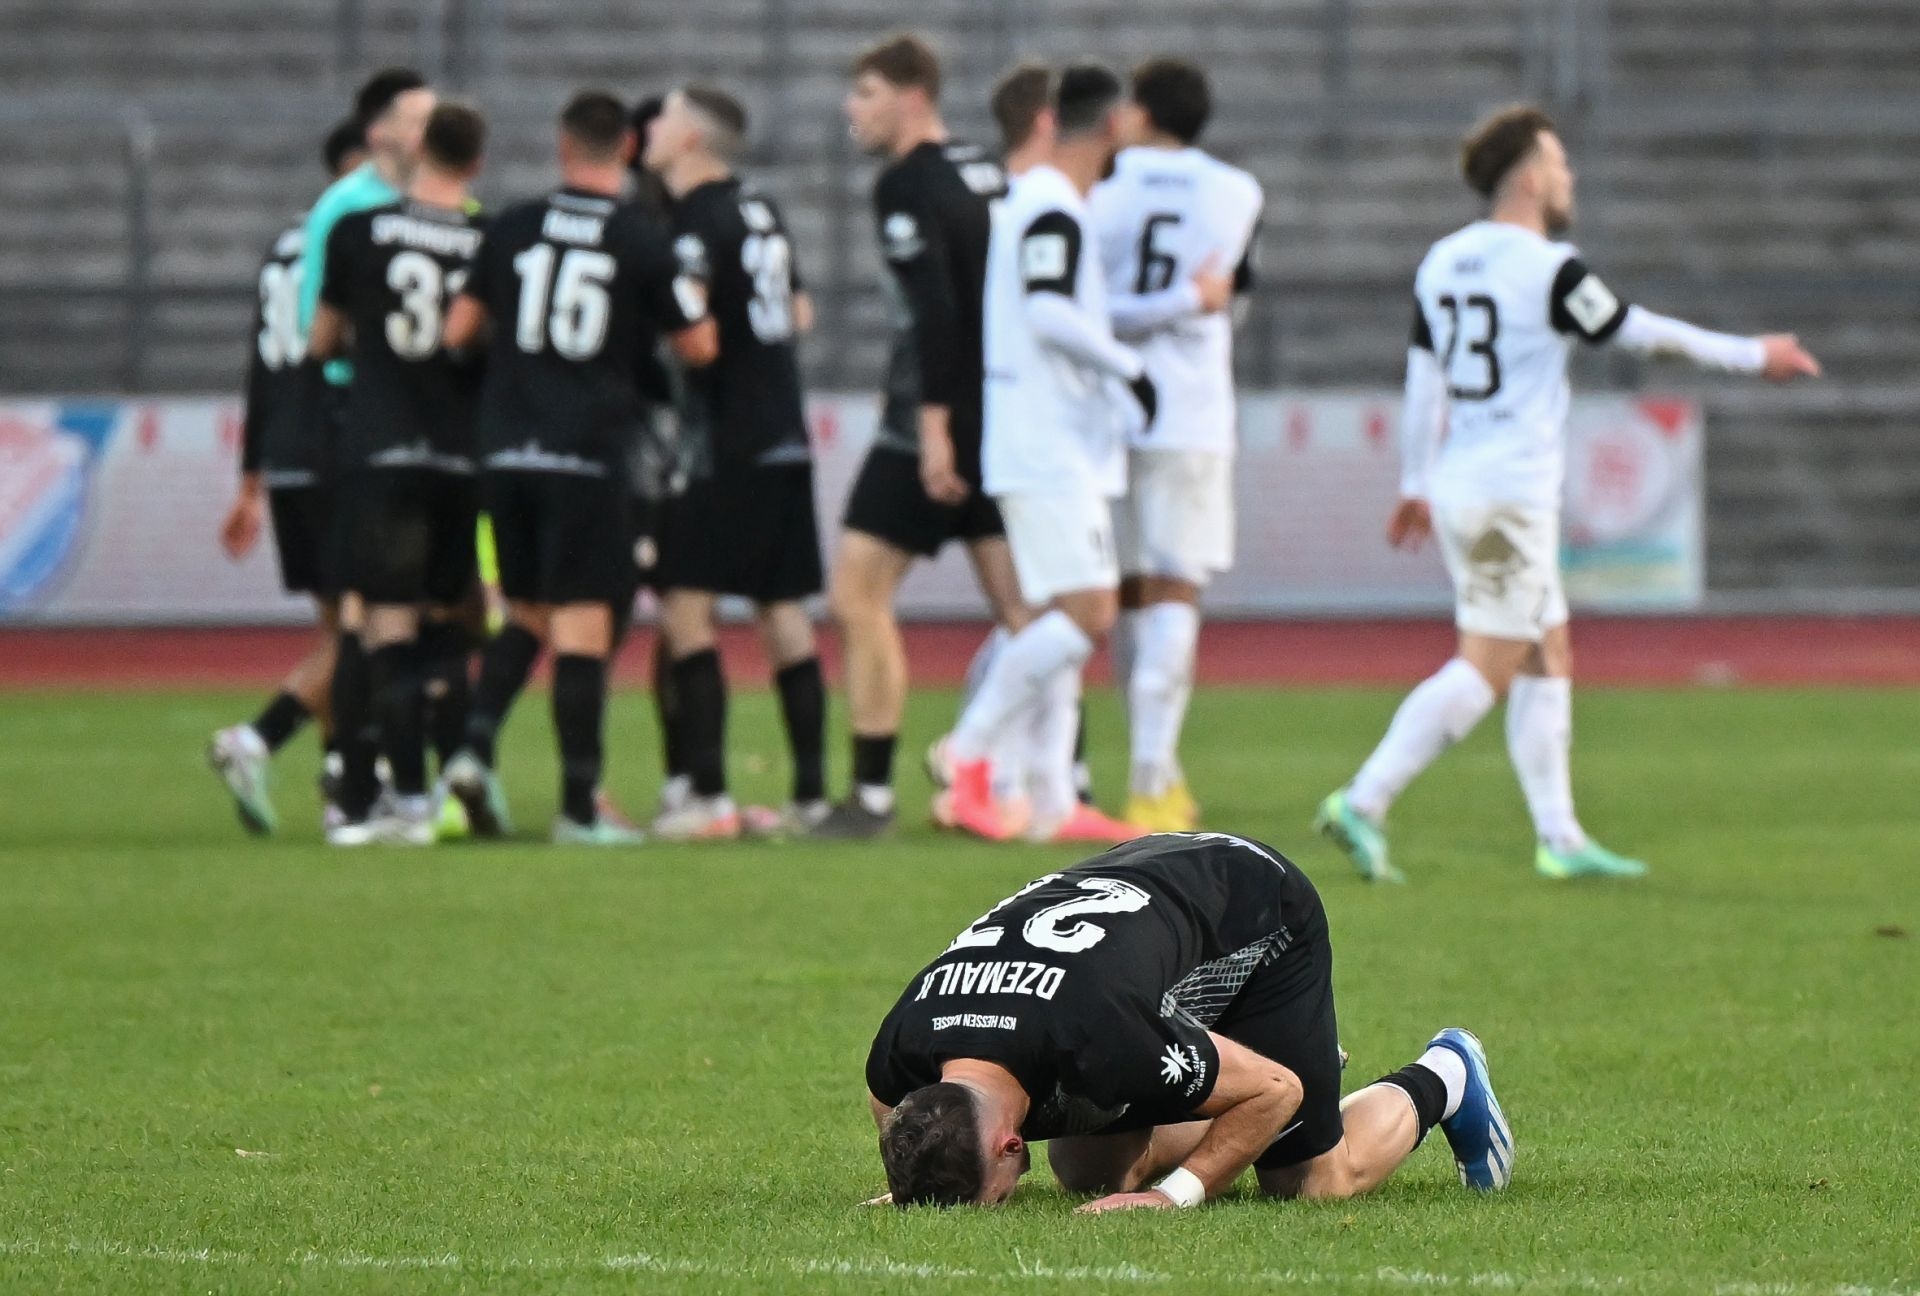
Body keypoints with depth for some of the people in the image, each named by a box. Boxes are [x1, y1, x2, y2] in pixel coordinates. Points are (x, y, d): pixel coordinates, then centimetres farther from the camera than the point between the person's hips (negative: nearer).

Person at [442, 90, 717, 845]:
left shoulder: (511, 230, 4)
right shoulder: (645, 242, -4)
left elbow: (457, 332, 9)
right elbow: (698, 348, 2)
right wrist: (694, 297, 22)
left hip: (506, 451, 4)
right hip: (590, 456, -3)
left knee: (525, 613, 18)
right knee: (582, 624, -2)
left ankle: (475, 747, -2)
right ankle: (578, 805, -2)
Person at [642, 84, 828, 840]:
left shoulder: (700, 219, -12)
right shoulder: (760, 211, 14)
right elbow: (799, 314, 25)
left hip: (726, 447, -8)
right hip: (784, 440, 8)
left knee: (686, 606, -7)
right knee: (782, 611, 9)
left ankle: (708, 797, -13)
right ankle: (811, 794, 8)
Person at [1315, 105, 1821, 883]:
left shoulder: (1442, 263, 9)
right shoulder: (1549, 269, -14)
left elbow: (1422, 378, 14)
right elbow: (1646, 336, -5)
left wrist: (1416, 485, 23)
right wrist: (1755, 357, 7)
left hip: (1457, 485, 9)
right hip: (1511, 495, -9)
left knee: (1548, 654, 14)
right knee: (1486, 668, -8)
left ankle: (1559, 838, 14)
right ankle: (1364, 802, -16)